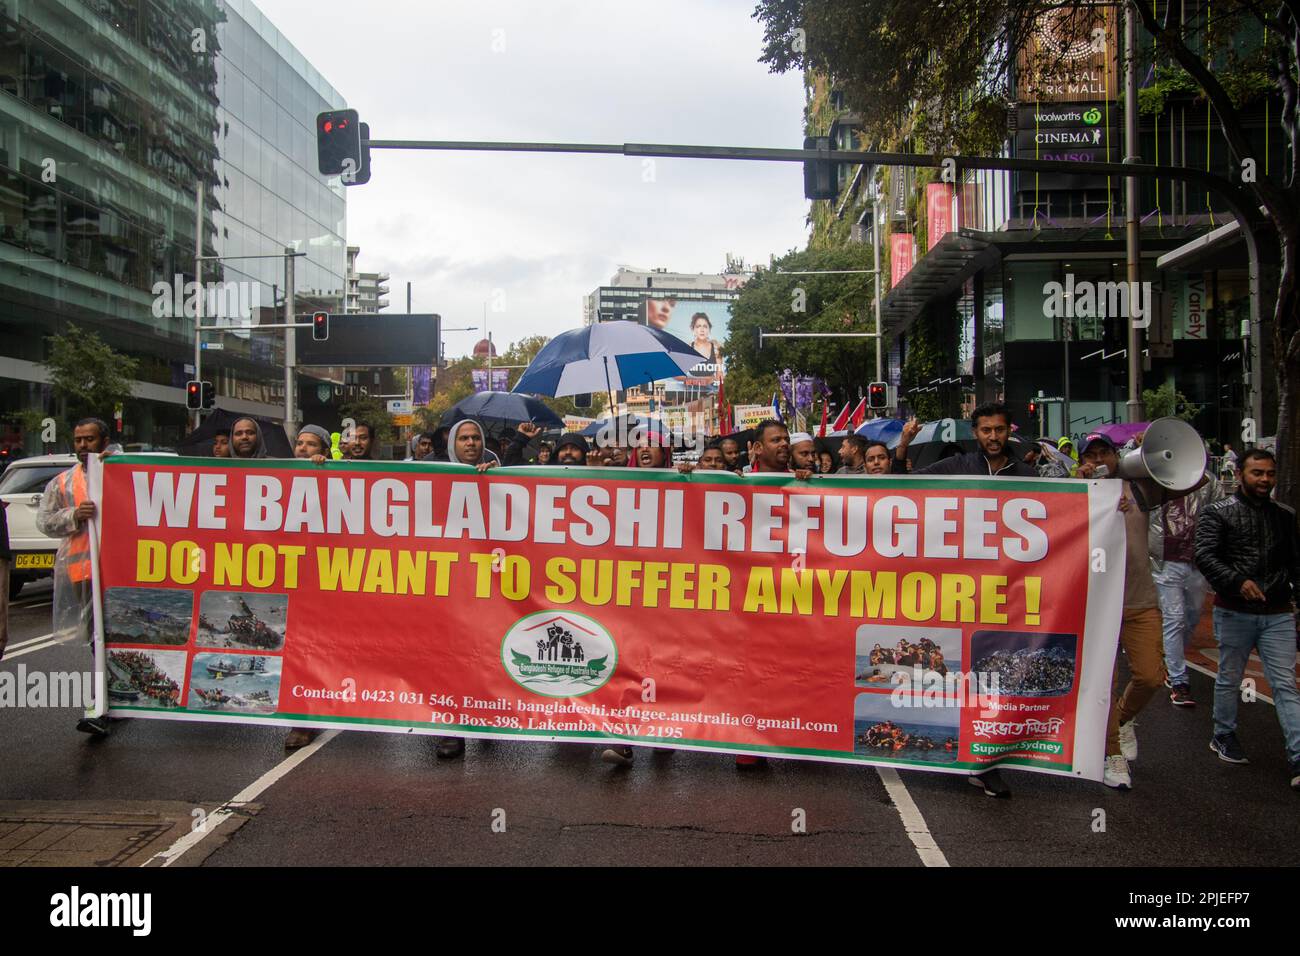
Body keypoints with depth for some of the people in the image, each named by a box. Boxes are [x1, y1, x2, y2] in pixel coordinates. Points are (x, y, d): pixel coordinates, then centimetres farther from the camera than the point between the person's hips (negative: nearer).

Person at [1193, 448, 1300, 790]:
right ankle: (1223, 736, 29)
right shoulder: (1219, 513, -3)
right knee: (1230, 679, 11)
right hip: (1234, 612, -3)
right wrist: (1238, 582, -27)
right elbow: (1204, 555, -14)